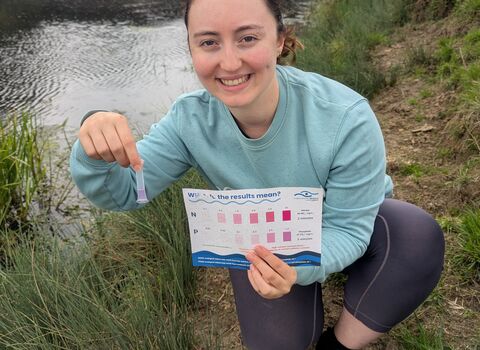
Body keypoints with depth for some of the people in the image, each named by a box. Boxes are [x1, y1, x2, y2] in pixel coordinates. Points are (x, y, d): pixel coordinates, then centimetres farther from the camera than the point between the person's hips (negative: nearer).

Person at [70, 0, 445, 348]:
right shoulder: (191, 120, -24)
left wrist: (300, 267, -47)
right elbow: (123, 192, -19)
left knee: (417, 235, -29)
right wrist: (97, 153, -42)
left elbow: (346, 227, -25)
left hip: (335, 230, 0)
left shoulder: (346, 118, -34)